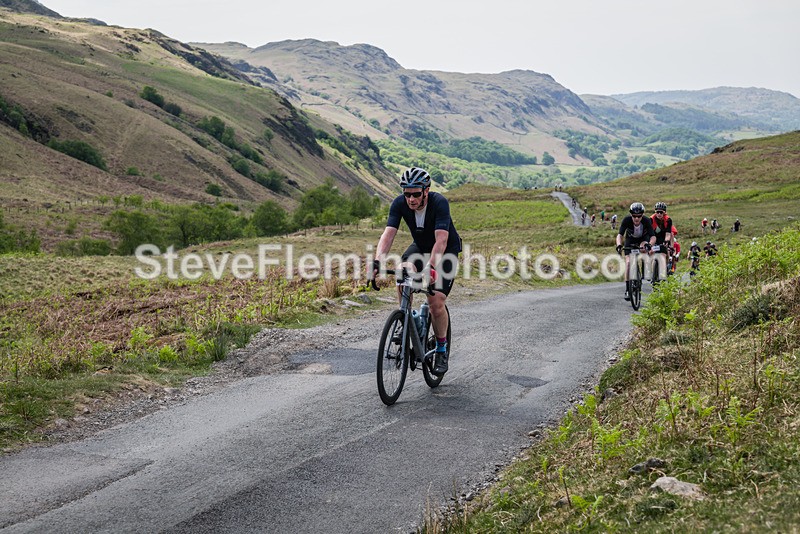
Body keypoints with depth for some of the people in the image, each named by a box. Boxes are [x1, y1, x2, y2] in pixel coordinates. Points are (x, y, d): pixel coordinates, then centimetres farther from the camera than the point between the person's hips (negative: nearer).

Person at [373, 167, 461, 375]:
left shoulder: (439, 203, -32)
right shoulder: (400, 204, -21)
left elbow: (441, 240, -42)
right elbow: (388, 234, -30)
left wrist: (431, 267, -57)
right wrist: (377, 262, -47)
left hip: (446, 252, -4)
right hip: (420, 247, 4)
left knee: (436, 303, -16)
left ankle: (442, 351, 6)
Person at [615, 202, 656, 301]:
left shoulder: (646, 221, -32)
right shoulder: (627, 220, -32)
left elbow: (653, 236, -39)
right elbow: (620, 235, -39)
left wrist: (649, 244, -60)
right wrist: (619, 245, -58)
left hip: (643, 239, 0)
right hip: (630, 240, 0)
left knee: (644, 245, -35)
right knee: (628, 262, -14)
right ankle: (627, 289, -8)